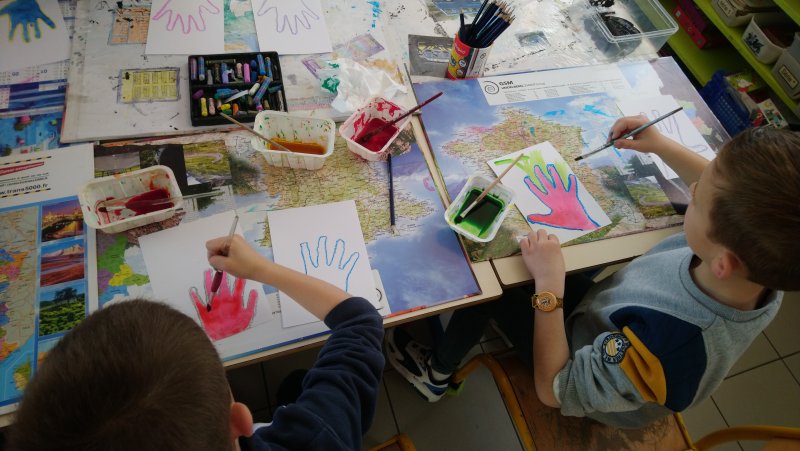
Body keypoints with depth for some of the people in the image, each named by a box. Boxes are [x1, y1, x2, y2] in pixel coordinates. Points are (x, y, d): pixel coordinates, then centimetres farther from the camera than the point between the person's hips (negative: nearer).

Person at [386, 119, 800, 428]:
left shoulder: (661, 345, -47)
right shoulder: (764, 265, -27)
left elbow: (553, 390, -28)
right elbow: (726, 191, 0)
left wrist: (548, 288, -30)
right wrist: (663, 146, -4)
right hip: (609, 324, 6)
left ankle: (436, 371, 22)